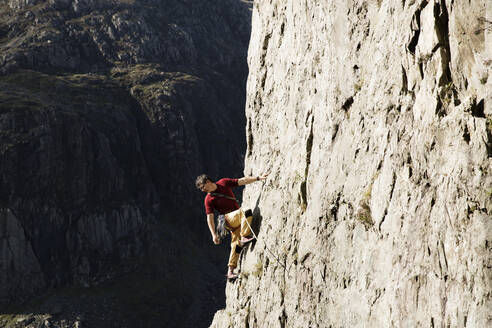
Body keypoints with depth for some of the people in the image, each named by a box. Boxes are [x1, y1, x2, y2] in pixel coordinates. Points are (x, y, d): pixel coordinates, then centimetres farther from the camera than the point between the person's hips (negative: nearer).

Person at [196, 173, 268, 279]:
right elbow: (210, 218, -7)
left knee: (236, 244, 0)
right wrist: (214, 234, -14)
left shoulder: (223, 183, 6)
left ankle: (230, 270, 3)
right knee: (247, 211, -30)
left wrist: (258, 178, 1)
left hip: (239, 219, 5)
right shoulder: (208, 199, -5)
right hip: (229, 219, -5)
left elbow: (242, 181, 6)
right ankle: (244, 237, -31)